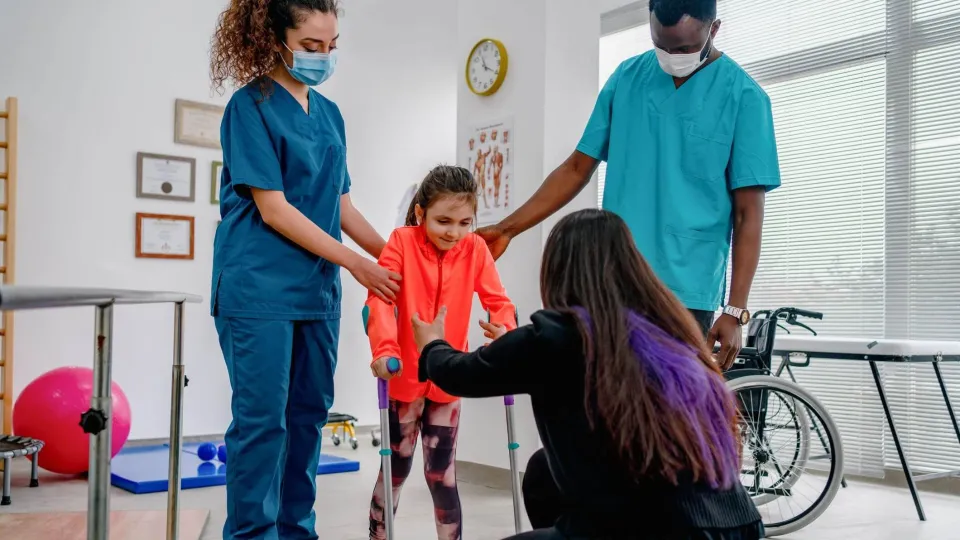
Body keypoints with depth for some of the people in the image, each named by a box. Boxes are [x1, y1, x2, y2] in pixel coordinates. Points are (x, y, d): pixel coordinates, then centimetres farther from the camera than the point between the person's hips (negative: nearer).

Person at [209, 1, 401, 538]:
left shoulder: (329, 113, 13)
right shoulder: (251, 105, -7)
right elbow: (273, 209, -13)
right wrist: (356, 264, -13)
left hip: (317, 288, 7)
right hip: (260, 288, -7)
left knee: (309, 412, 11)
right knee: (262, 417, -2)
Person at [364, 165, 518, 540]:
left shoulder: (475, 249, -6)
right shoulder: (402, 242, -12)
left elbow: (497, 300, -8)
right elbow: (380, 298, -21)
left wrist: (504, 329, -30)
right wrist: (384, 349, -36)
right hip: (405, 376, -1)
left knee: (441, 472, 6)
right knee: (396, 467, 12)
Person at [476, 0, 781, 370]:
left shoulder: (742, 96, -3)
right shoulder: (627, 77, 7)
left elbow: (748, 213, -4)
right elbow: (578, 167, 11)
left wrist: (735, 311, -10)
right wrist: (507, 228, 6)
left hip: (685, 291, -3)